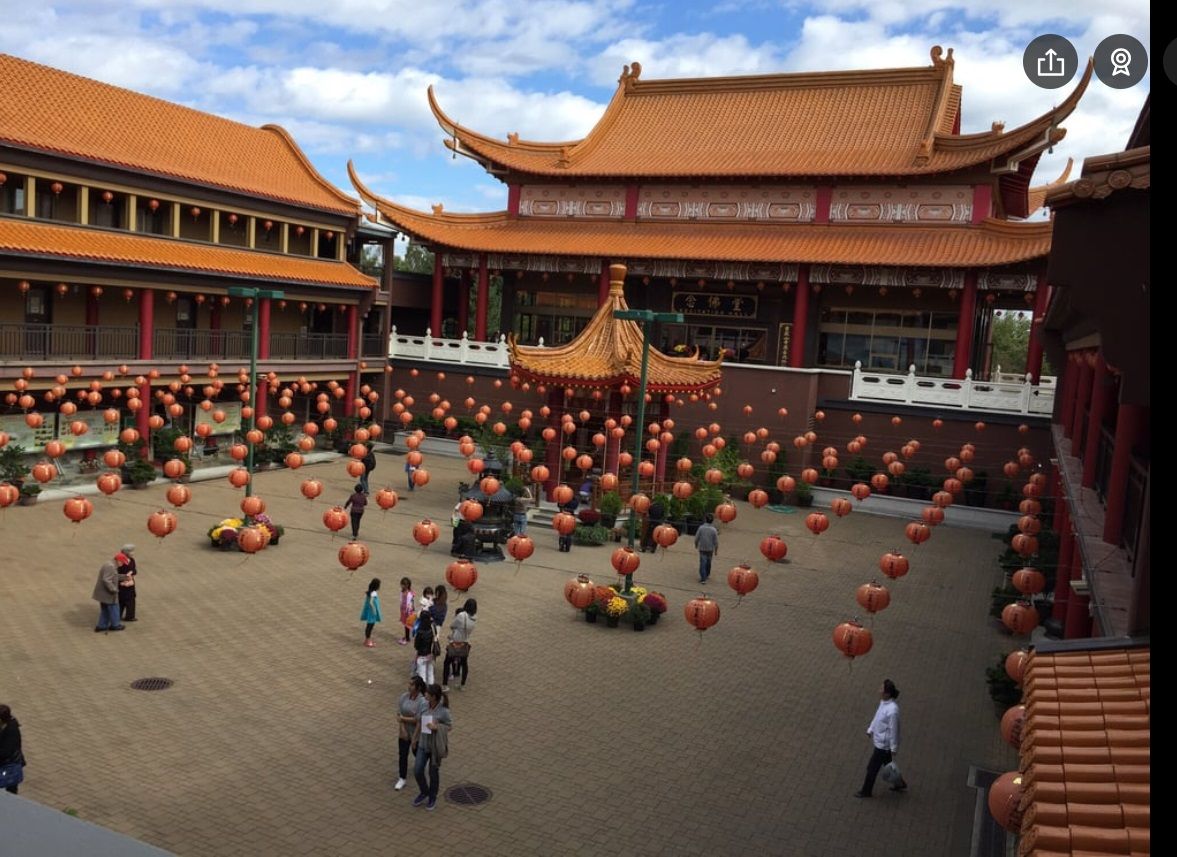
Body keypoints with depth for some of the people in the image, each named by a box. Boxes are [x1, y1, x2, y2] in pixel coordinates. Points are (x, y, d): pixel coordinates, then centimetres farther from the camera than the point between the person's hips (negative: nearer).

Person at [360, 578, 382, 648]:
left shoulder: (370, 591, 4)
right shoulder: (374, 593, -24)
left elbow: (365, 598, 11)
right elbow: (371, 602, -28)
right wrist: (374, 610, -20)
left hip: (369, 610, 9)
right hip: (372, 611, -9)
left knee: (369, 626, 19)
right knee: (370, 626, 1)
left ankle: (367, 640, 30)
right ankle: (368, 642, 9)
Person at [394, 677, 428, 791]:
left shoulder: (423, 702, -26)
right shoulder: (404, 696, -11)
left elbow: (418, 720, -26)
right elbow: (399, 714, -9)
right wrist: (403, 729, -17)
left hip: (417, 733, -3)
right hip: (404, 732, 3)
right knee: (402, 754, 3)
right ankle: (402, 779, 14)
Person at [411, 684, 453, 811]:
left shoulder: (443, 711, -22)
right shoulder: (425, 706, -7)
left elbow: (450, 726, -11)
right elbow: (420, 723, 6)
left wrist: (436, 727, -28)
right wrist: (415, 739, 13)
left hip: (436, 746, -5)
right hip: (423, 744, 5)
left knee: (433, 772, 11)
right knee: (417, 771, 4)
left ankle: (433, 798, 34)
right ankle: (424, 793, 31)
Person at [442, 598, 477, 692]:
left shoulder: (461, 616, -24)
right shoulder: (474, 618, -9)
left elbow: (451, 626, -9)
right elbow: (470, 631, 0)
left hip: (455, 643, -4)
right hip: (465, 644, 4)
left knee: (447, 663, 10)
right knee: (464, 663, 20)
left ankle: (445, 685, 10)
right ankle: (462, 685, 28)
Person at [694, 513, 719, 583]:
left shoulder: (701, 528, -15)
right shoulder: (714, 530, -15)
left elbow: (697, 538, -7)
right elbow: (716, 541, -10)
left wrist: (696, 545, 12)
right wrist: (716, 550, 5)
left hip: (702, 548, -1)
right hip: (710, 549, 1)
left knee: (703, 563, -2)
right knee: (708, 562, 20)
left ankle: (703, 578, -10)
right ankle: (707, 574, 37)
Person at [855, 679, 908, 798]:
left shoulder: (892, 710, -32)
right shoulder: (883, 702, -5)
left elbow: (893, 730, -24)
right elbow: (877, 717, 11)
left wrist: (893, 749, -16)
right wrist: (870, 730, 16)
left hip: (883, 744, -8)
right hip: (879, 740, 8)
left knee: (872, 768, 9)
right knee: (887, 763, 27)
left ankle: (866, 791, 27)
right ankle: (900, 784, 46)